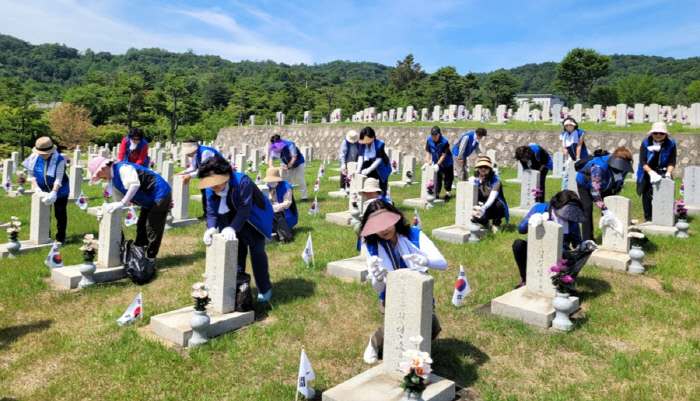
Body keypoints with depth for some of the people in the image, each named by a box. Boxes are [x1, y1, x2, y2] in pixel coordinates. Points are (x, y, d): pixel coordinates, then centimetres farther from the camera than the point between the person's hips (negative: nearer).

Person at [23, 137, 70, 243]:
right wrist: (36, 188, -20)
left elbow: (59, 179, -29)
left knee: (60, 213, 3)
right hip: (43, 190, 4)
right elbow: (31, 175, -5)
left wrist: (54, 192, -40)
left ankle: (60, 237, 16)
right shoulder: (34, 158, -14)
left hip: (59, 190, -4)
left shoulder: (59, 159, -26)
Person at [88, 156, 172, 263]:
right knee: (141, 227, 17)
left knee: (153, 228, -5)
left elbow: (135, 184, -35)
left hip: (160, 194, -10)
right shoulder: (114, 181, 9)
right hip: (150, 200, 10)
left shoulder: (122, 168, -20)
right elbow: (120, 199, 13)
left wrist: (122, 203, -34)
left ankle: (150, 258, 6)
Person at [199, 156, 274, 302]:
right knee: (236, 253, 6)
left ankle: (265, 289, 8)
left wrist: (232, 228, -47)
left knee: (257, 252, -6)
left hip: (254, 220, -5)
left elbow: (244, 209, -38)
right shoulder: (210, 188, -17)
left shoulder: (242, 181, -36)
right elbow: (211, 210, -15)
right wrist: (211, 227, -34)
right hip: (234, 221, 5)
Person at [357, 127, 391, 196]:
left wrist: (368, 169, -36)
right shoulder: (362, 144, -10)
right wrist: (358, 170, -31)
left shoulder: (379, 144, -22)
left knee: (382, 191, -2)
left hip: (381, 170, -4)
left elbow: (378, 159, -27)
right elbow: (360, 157, -16)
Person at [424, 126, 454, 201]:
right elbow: (428, 152, -10)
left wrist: (437, 164, -33)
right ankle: (436, 194, 6)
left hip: (447, 163, -3)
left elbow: (443, 155, -26)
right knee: (437, 179, 1)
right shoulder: (429, 141, -14)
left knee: (448, 178, 7)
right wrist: (427, 162, -23)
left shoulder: (444, 142, -27)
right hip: (436, 163, 3)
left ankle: (447, 194, 22)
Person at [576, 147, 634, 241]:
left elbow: (619, 185, -6)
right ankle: (587, 241, -16)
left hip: (604, 187, 6)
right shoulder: (599, 167, -44)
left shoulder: (622, 168, -23)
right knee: (587, 209, -18)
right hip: (585, 184, -6)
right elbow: (595, 191, -46)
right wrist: (605, 210, -49)